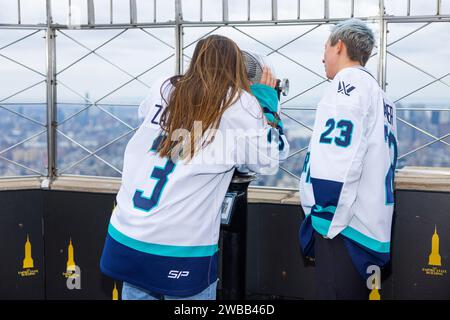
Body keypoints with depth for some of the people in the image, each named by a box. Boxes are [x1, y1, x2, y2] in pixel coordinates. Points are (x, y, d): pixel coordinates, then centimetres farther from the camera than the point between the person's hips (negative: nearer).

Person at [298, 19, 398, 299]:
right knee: (354, 292, 15)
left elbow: (338, 161, -20)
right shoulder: (380, 95, 21)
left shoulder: (348, 82, -8)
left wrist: (328, 224, -16)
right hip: (371, 228, 10)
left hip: (344, 225, -9)